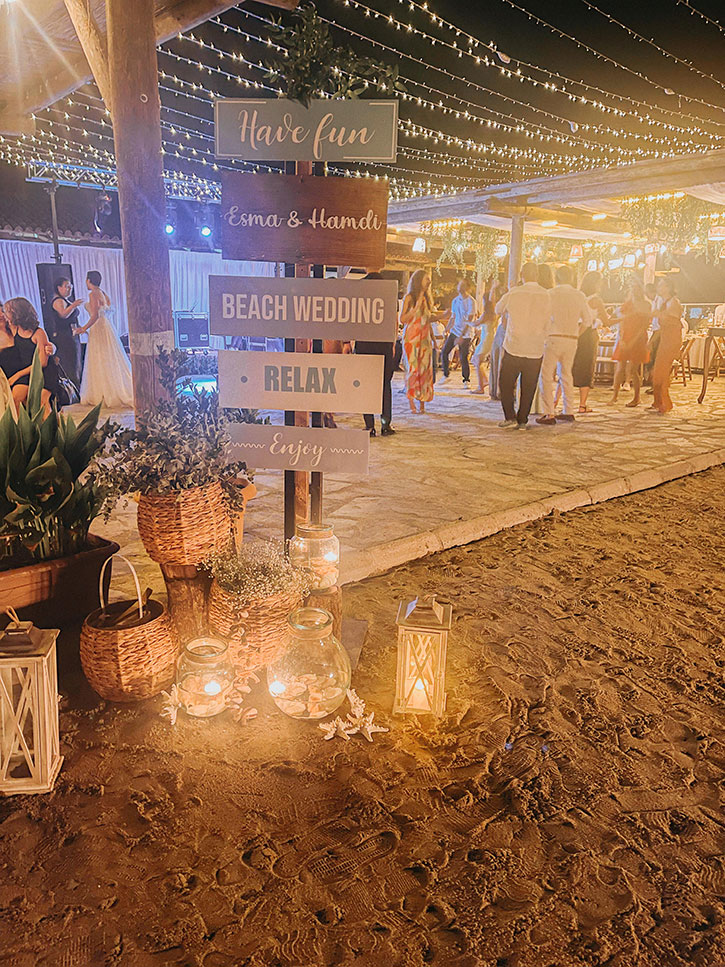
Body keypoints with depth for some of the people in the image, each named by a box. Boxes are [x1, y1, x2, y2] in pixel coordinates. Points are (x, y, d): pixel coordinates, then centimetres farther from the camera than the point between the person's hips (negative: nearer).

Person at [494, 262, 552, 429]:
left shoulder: (513, 294, -5)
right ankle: (522, 421, 11)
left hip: (513, 348, -2)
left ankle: (510, 417, 3)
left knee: (506, 384, 11)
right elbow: (547, 325, 8)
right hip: (535, 351, 2)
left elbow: (498, 310, 13)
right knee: (528, 388, 9)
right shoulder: (546, 296, 1)